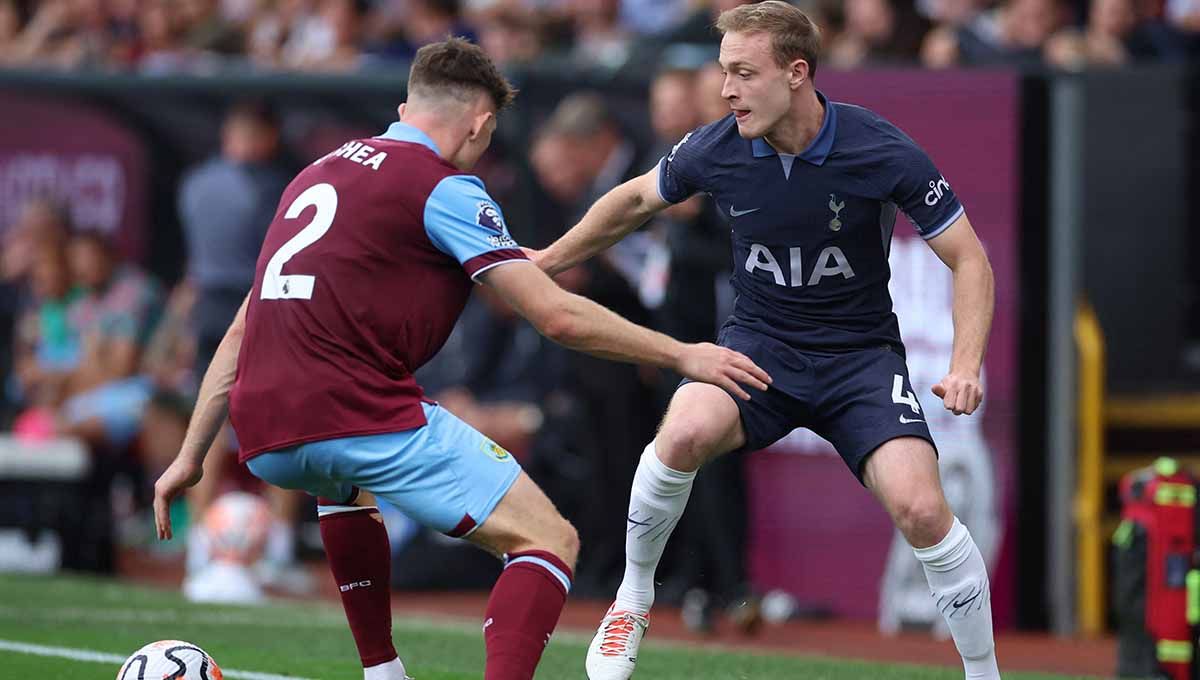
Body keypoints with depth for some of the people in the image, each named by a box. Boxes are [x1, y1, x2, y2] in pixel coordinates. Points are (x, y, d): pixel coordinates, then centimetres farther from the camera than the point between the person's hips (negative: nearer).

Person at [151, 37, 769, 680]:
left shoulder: (321, 171, 23)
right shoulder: (444, 187, 0)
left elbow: (244, 329, 25)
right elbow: (557, 316, -6)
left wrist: (190, 456, 28)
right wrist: (680, 355, 4)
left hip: (262, 443, 8)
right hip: (360, 412, -8)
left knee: (344, 478, 42)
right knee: (548, 542, -3)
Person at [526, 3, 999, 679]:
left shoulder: (884, 152, -20)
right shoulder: (715, 149, -12)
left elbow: (970, 261, -11)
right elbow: (635, 200, 11)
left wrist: (966, 366, -25)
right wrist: (545, 260, 18)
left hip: (860, 353, -2)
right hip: (759, 342, 2)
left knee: (921, 509, -23)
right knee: (685, 432, -31)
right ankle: (634, 597, -6)